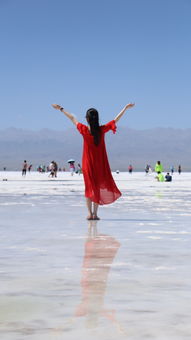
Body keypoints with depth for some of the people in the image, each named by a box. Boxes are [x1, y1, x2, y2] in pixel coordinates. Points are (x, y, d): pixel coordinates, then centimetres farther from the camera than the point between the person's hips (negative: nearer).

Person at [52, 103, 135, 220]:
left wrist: (61, 109, 17)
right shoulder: (102, 130, -10)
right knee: (99, 186, 7)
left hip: (88, 163, 0)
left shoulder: (84, 130, -9)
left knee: (89, 186, 9)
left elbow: (73, 118, 4)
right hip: (100, 163, 0)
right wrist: (126, 108, 11)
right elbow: (116, 120, 0)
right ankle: (95, 213, 3)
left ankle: (90, 213, 3)